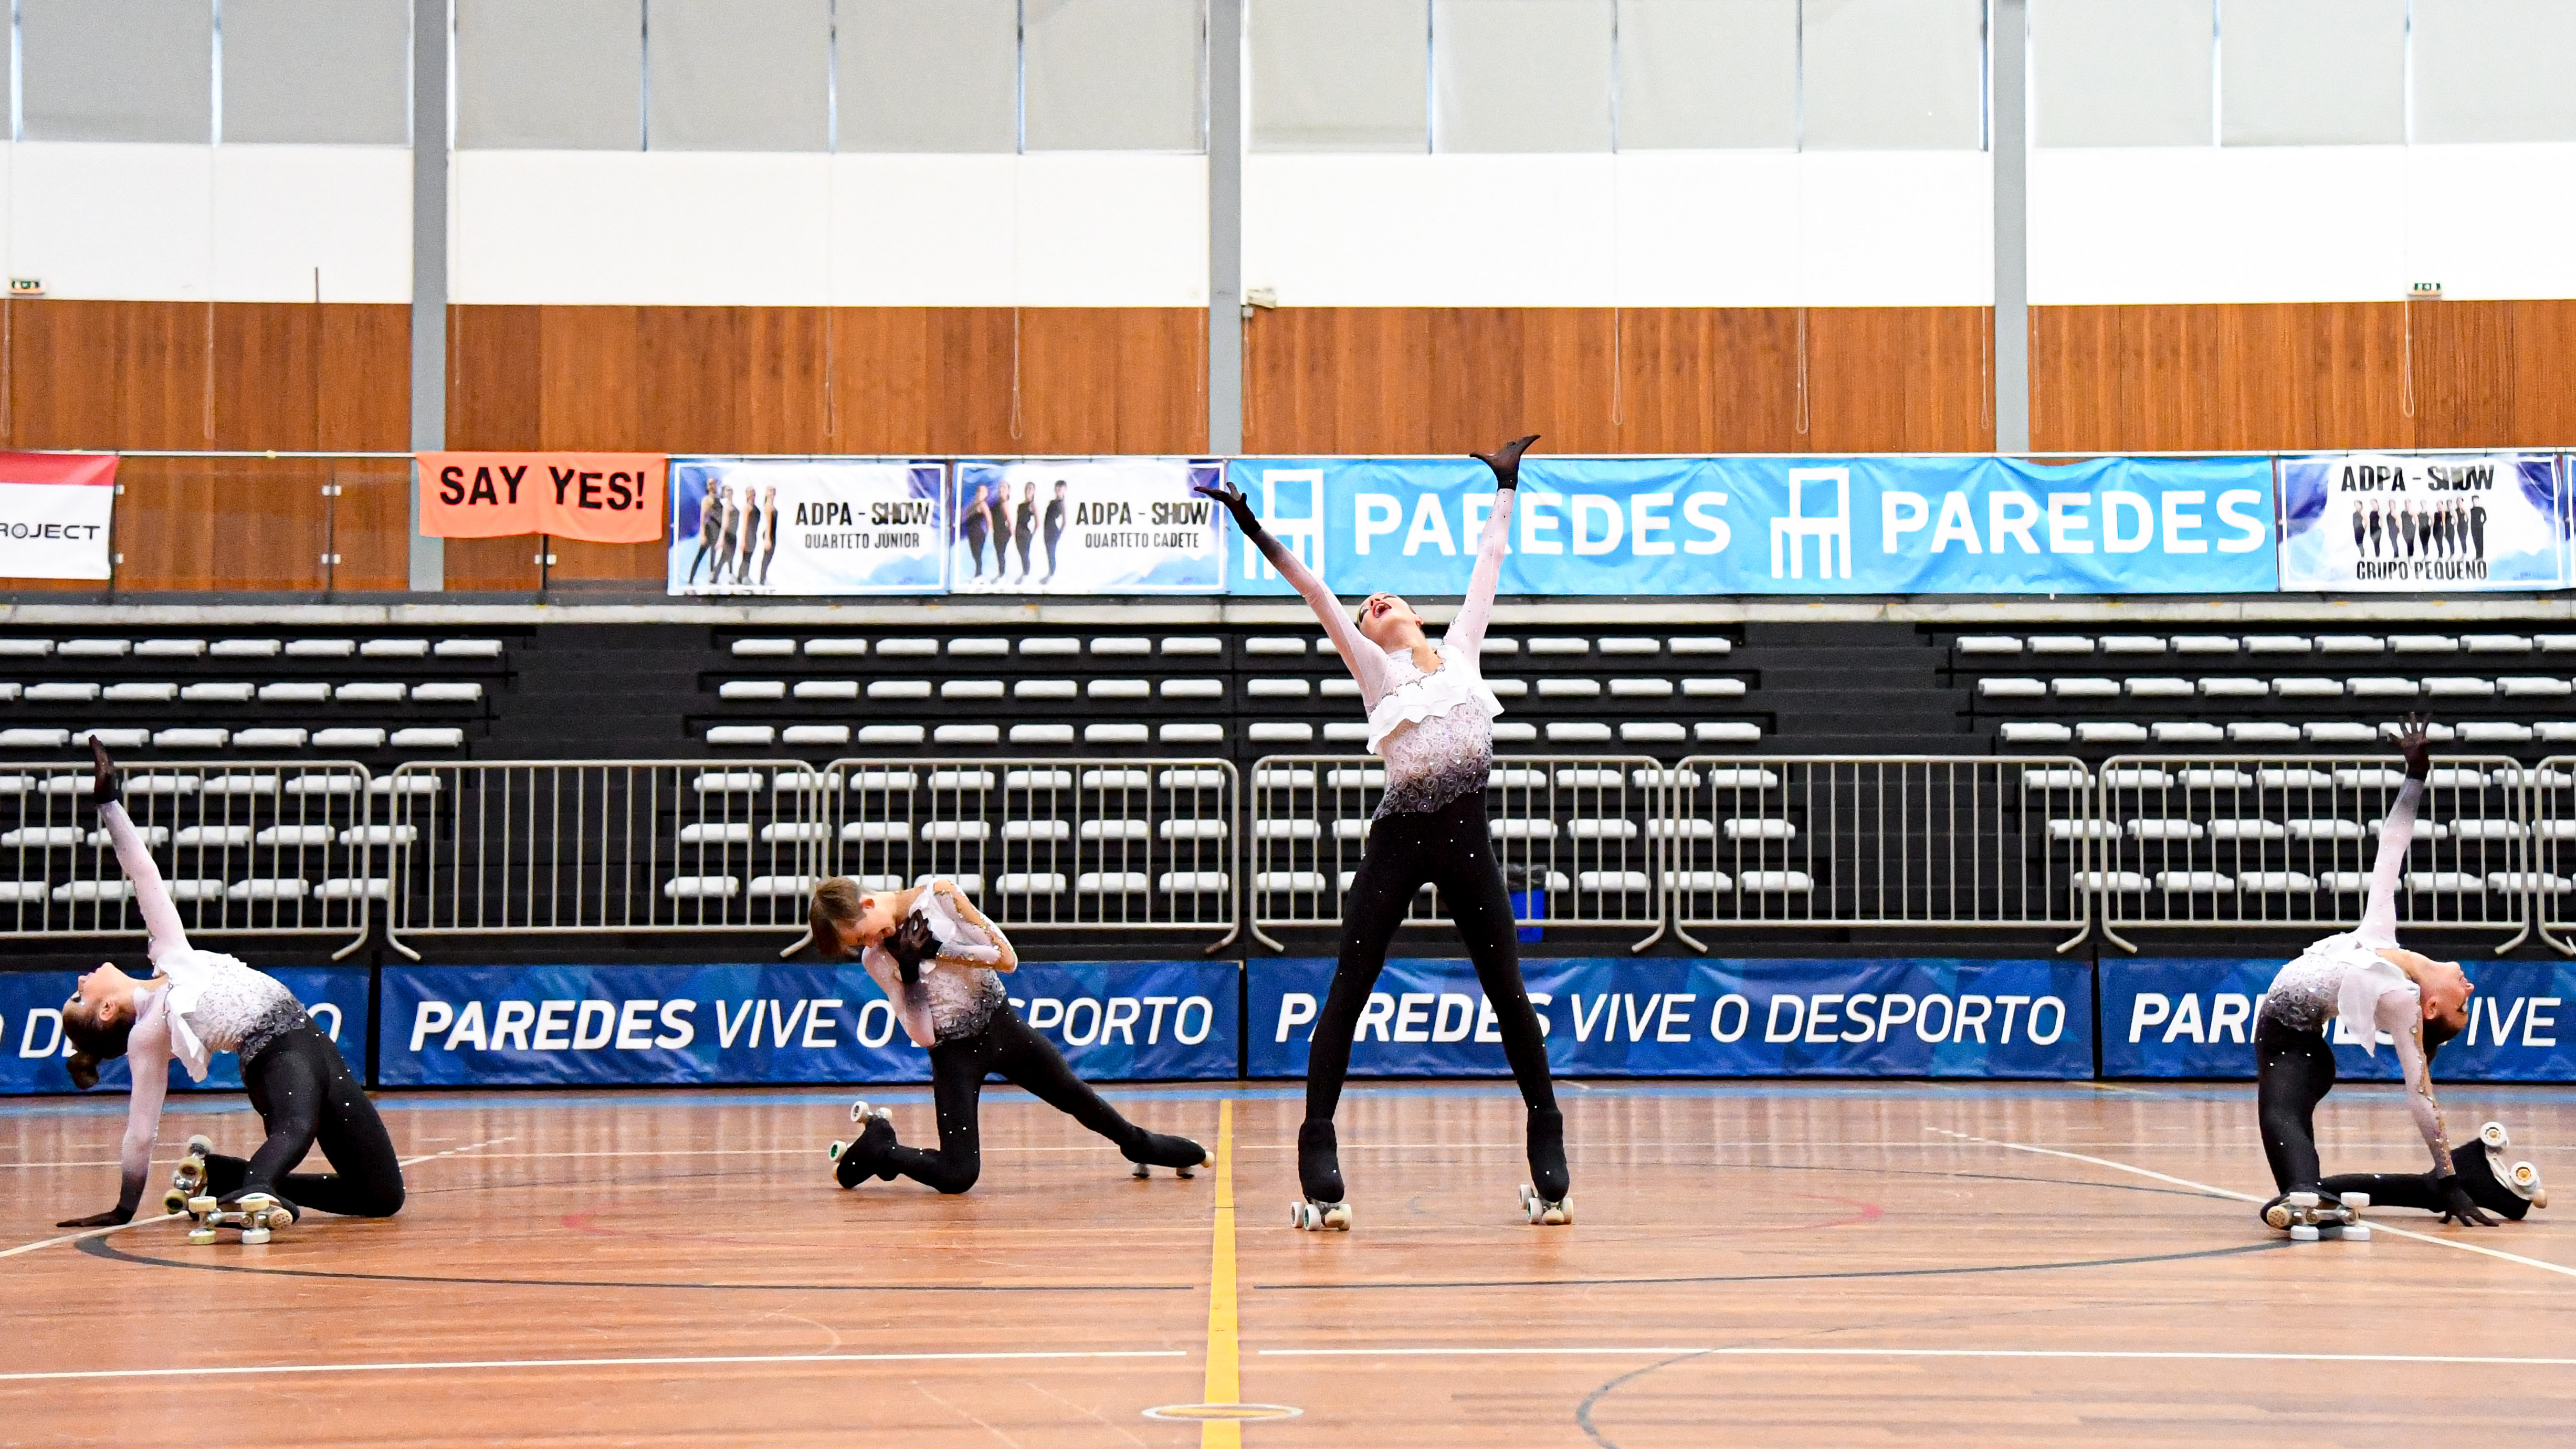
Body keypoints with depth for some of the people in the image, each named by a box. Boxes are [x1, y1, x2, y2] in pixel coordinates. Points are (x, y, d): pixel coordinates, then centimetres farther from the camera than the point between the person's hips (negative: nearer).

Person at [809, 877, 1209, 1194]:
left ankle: (1138, 1144, 43)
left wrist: (938, 951, -21)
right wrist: (909, 973, -22)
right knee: (957, 1177, -13)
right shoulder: (876, 959, -9)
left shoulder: (939, 897, -13)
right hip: (952, 1051, -1)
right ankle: (873, 1148, 10)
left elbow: (1008, 959, -13)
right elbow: (922, 1036, -11)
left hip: (1001, 1027, 1)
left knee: (1078, 1098, 15)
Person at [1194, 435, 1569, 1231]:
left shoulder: (1459, 649, 15)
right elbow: (1316, 592, -4)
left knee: (1509, 993, 4)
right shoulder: (1376, 668, 6)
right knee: (1348, 993, -3)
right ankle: (1319, 1173, -1)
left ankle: (1548, 1167, 12)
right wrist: (1259, 535, -11)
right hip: (1400, 838, -3)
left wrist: (1505, 486, 26)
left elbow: (1488, 561, 22)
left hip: (1466, 838, 3)